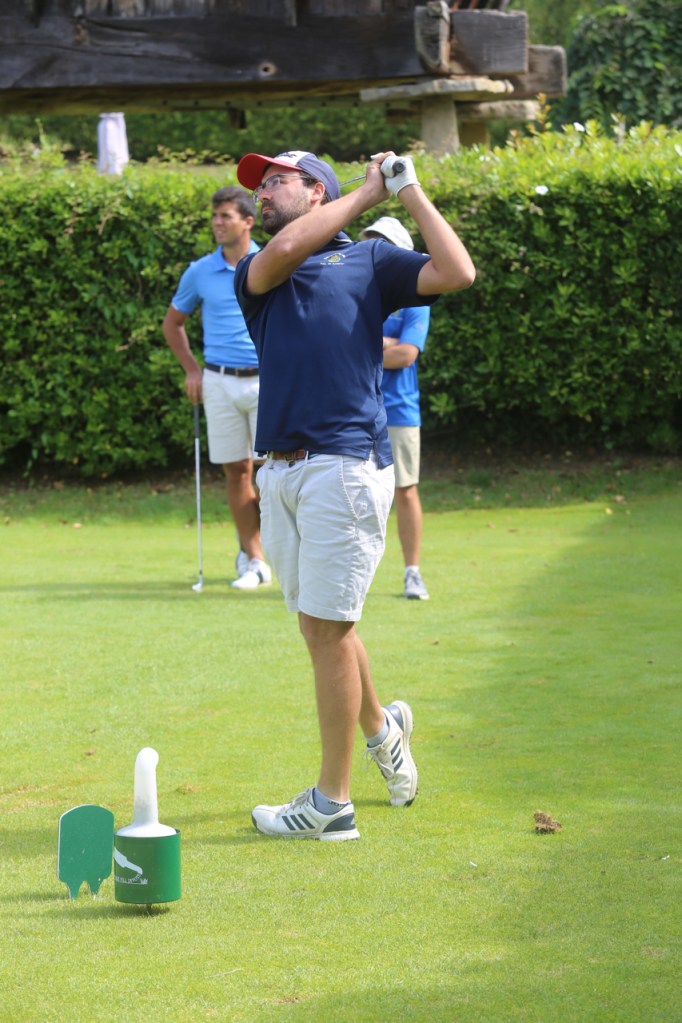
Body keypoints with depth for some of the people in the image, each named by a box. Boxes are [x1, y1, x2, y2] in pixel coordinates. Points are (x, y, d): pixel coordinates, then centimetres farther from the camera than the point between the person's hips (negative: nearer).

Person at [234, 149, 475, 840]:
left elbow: (456, 273, -3)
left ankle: (332, 803, 1)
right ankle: (381, 728, 39)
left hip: (345, 466, -5)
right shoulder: (255, 272, 17)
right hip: (280, 472, 5)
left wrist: (411, 194, 2)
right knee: (319, 628, 12)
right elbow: (285, 250, -6)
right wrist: (366, 191, 1)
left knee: (326, 629, -5)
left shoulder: (369, 261, 11)